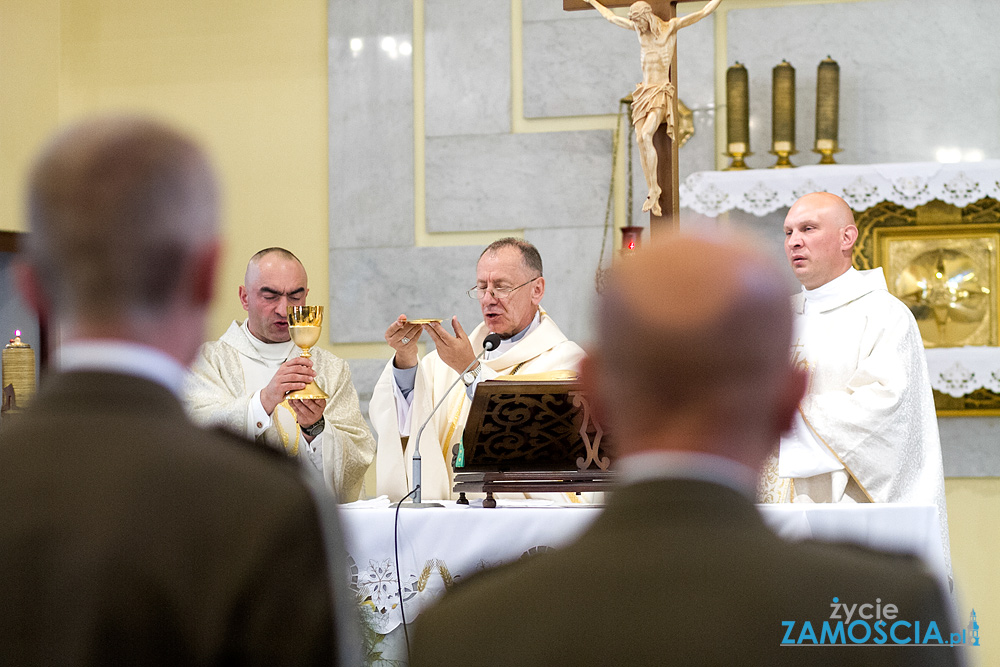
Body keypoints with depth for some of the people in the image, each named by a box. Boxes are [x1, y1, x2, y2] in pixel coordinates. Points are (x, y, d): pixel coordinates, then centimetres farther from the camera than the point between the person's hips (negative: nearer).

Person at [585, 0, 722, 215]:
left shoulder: (670, 27, -1)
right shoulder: (640, 30, 13)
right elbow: (612, 17, 29)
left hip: (662, 92, -6)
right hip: (644, 92, 6)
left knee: (646, 135, -26)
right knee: (640, 141, -9)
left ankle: (654, 187, -17)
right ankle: (652, 194, -5)